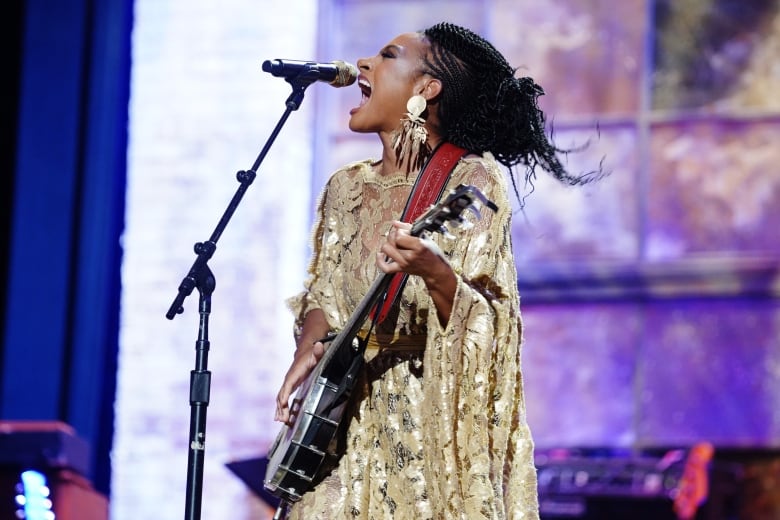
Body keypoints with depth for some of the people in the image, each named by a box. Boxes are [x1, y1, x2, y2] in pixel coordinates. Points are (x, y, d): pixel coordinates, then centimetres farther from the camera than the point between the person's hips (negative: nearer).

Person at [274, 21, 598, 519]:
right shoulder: (346, 188, 9)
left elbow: (483, 324, -14)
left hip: (434, 427, -5)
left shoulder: (473, 181, -9)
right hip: (344, 426, 5)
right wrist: (308, 350, -6)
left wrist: (434, 272, -34)